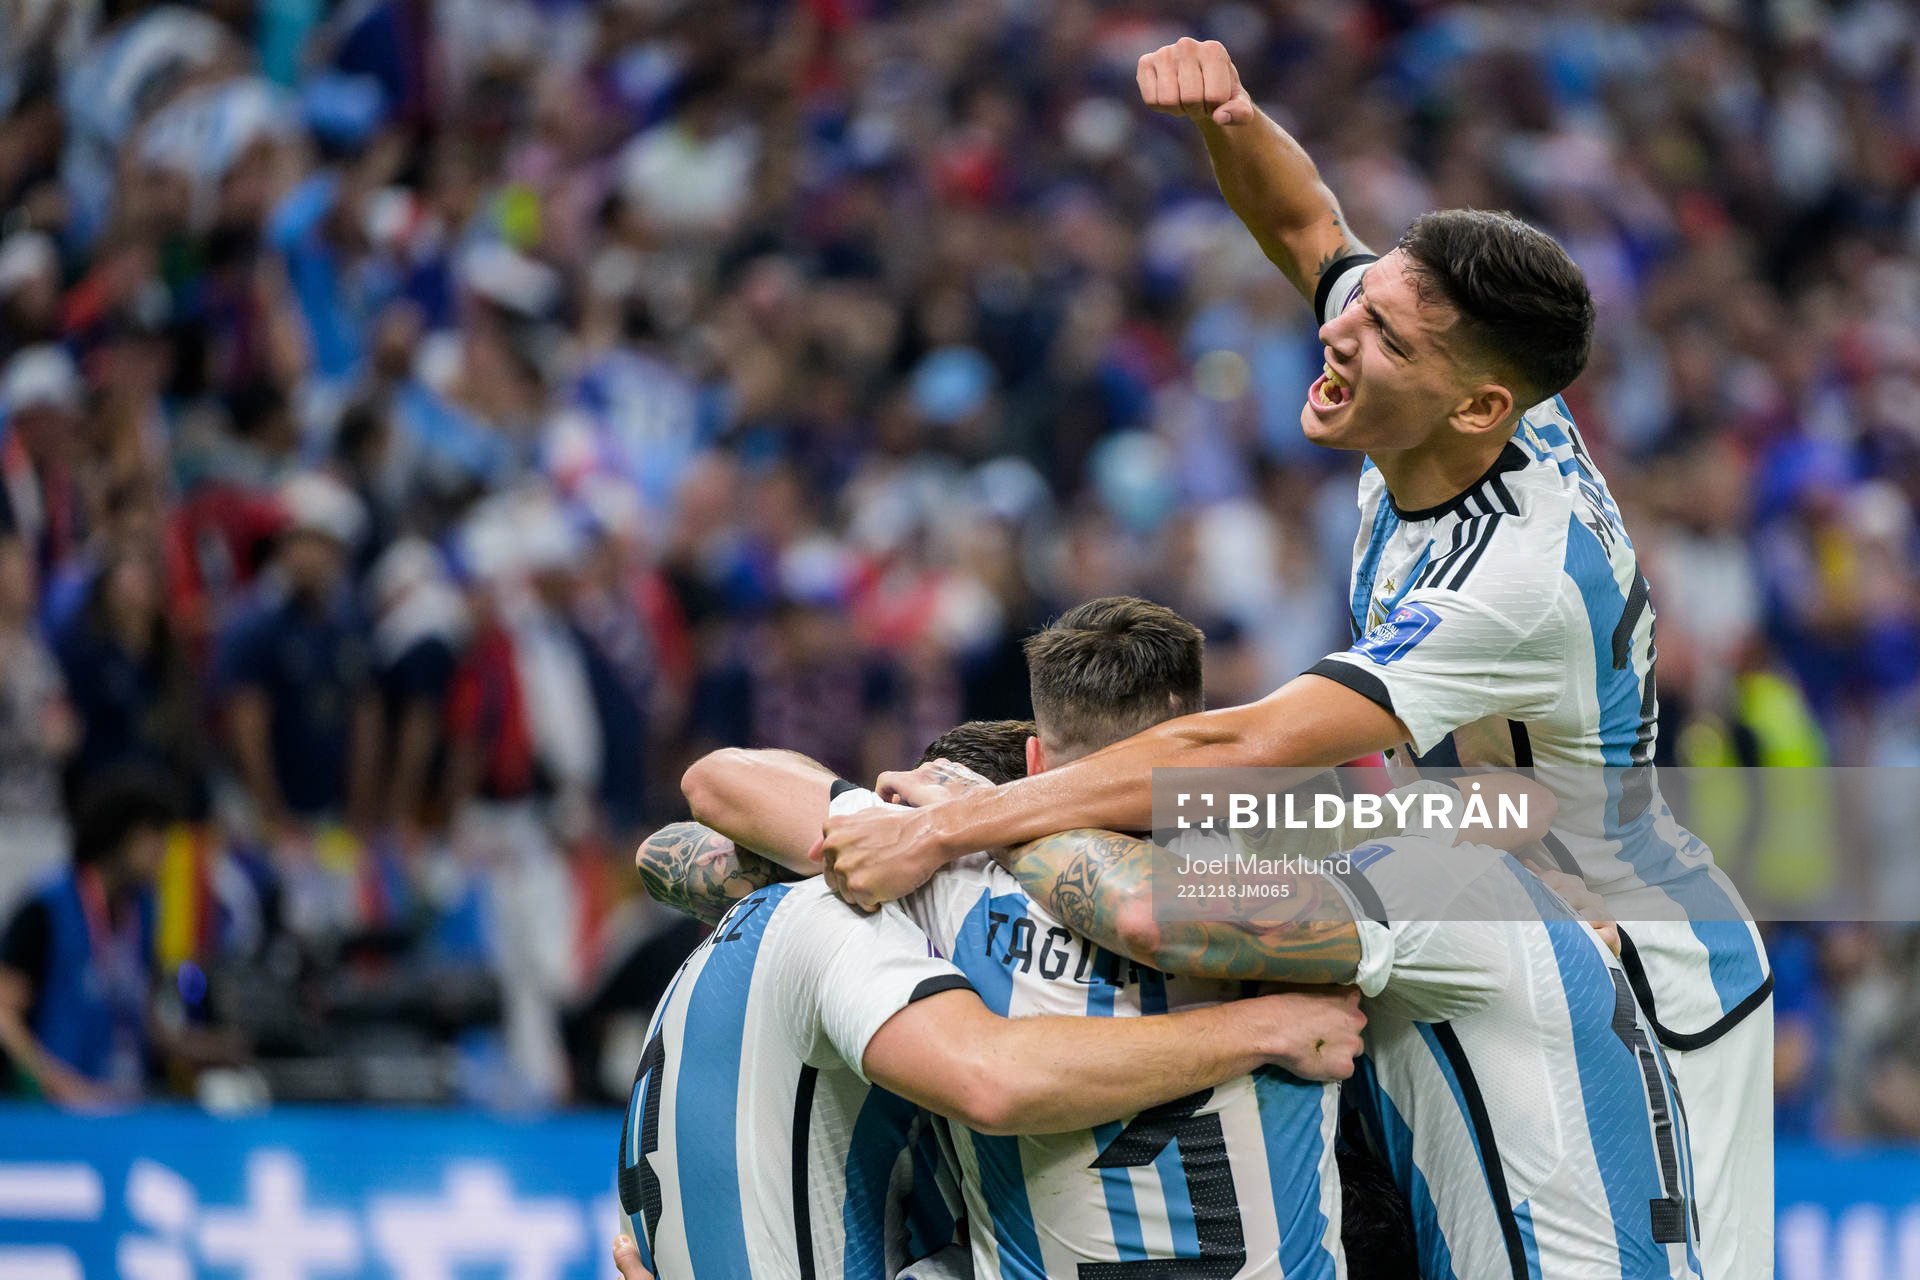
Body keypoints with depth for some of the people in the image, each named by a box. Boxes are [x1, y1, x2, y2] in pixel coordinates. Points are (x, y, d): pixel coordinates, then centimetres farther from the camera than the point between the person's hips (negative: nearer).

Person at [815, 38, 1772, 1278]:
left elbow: (1236, 755, -40)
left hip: (1656, 1003, -9)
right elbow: (1304, 221, 9)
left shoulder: (1518, 577, -35)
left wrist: (942, 828, -42)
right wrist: (1229, 118, -15)